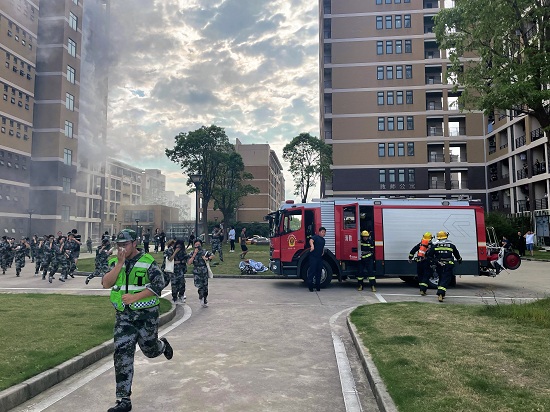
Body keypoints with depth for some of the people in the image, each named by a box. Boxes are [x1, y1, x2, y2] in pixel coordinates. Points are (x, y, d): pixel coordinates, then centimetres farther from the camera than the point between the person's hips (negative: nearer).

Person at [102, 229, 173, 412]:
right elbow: (106, 284, -9)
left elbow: (159, 284, -18)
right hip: (123, 315, 3)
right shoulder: (115, 262, 4)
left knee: (150, 350, 12)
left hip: (146, 314, -3)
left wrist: (135, 297, -24)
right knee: (122, 355, -2)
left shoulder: (148, 262, -10)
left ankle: (163, 345, 50)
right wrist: (120, 263, -18)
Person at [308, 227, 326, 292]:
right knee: (312, 271, -7)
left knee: (319, 272, 10)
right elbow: (311, 240, -28)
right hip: (313, 257, -8)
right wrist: (312, 245, -49)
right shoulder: (315, 237, -6)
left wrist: (323, 251, 15)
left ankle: (318, 286, 17)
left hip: (320, 257, 8)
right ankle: (310, 286, -3)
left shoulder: (323, 239, 19)